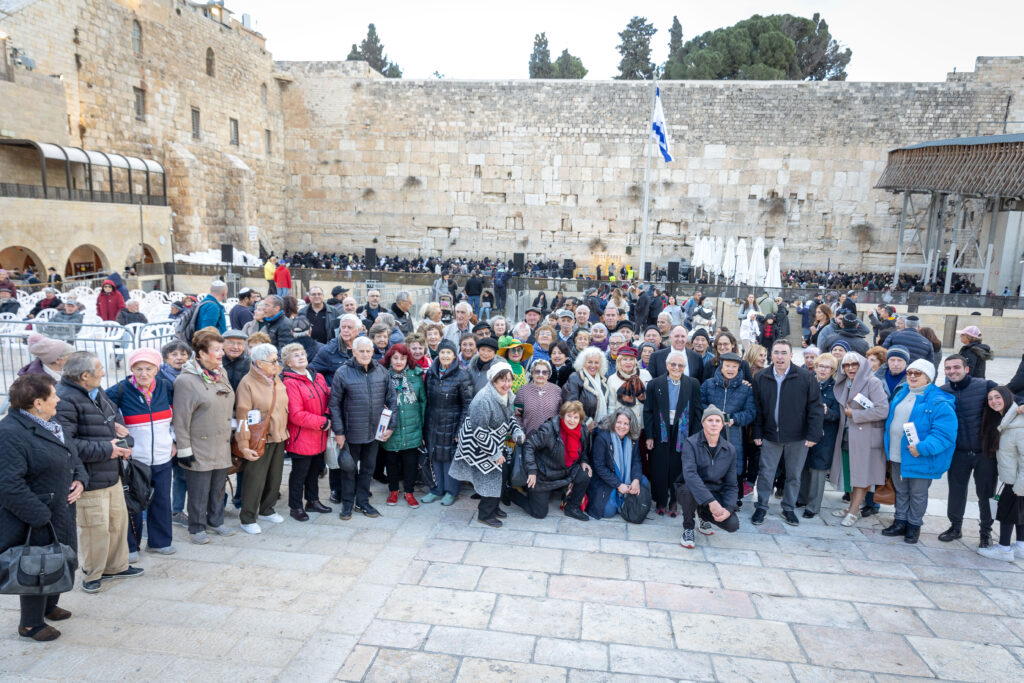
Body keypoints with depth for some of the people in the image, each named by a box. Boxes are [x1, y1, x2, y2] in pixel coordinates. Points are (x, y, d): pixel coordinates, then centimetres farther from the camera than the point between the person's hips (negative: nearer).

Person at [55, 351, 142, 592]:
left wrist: (117, 426, 7)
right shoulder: (65, 400, -21)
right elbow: (65, 443, -29)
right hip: (89, 479, -9)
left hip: (111, 473, 9)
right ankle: (92, 573, 23)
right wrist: (106, 449, -21)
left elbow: (114, 413, 30)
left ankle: (116, 566, 36)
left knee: (118, 520, 18)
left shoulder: (97, 393, 11)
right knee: (96, 527, 2)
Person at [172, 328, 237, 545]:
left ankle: (216, 521, 34)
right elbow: (181, 418, -15)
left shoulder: (221, 373, 7)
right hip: (200, 449, -7)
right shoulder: (186, 380, -16)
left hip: (222, 446, 7)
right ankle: (196, 528, 21)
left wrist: (230, 433, 20)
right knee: (199, 490, 5)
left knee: (219, 486, 17)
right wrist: (184, 449, -14)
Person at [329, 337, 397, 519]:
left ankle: (362, 502, 30)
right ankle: (347, 504, 27)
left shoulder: (381, 372, 0)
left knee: (368, 468, 15)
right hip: (351, 432, -3)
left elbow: (391, 400, 6)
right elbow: (334, 404, -7)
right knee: (349, 469, 11)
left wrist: (391, 425, 1)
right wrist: (338, 431, -9)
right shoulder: (343, 373, -9)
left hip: (374, 432, 3)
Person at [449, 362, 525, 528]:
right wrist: (495, 453, -23)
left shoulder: (507, 396, -2)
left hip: (494, 444, 9)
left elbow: (510, 417, 15)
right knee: (490, 478, -2)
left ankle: (492, 507, 38)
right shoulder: (484, 400, -31)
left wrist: (517, 431, -5)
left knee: (495, 476, 18)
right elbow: (479, 432, -29)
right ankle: (485, 514, 17)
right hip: (478, 446, -8)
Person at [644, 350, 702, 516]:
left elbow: (697, 412, 3)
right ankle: (660, 502, 20)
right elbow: (648, 411, 2)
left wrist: (694, 438, -3)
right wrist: (649, 436, -3)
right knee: (659, 469, 5)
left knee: (677, 469, 4)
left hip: (682, 434, 0)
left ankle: (674, 502, 19)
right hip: (661, 433, 0)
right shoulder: (655, 384, 2)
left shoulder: (693, 384, 3)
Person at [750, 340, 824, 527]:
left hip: (798, 438, -1)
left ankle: (788, 509, 28)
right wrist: (757, 433, 0)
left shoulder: (806, 378, -8)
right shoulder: (760, 378, -1)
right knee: (765, 473, 6)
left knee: (794, 476, 11)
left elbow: (815, 408, -6)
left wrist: (813, 435, -9)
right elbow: (757, 409, 3)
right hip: (770, 436, 1)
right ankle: (762, 508, 20)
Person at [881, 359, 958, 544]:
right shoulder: (900, 395, 8)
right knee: (901, 491, 18)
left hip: (919, 459, -6)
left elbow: (944, 433, -21)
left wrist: (922, 448, -29)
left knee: (918, 494, 10)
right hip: (897, 456, 7)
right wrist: (889, 448, 12)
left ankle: (914, 525, 25)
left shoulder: (939, 402, -15)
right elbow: (891, 419, 19)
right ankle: (900, 523, 30)